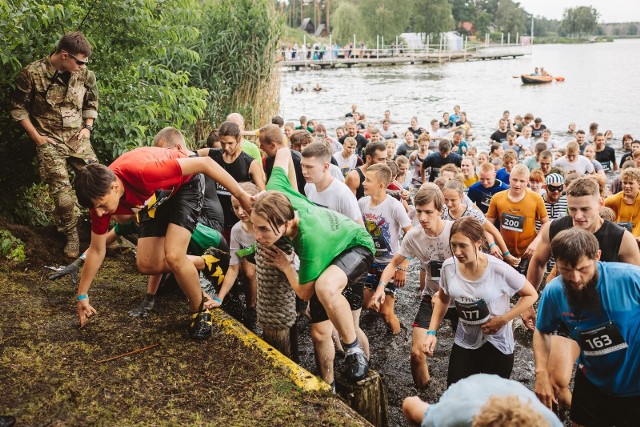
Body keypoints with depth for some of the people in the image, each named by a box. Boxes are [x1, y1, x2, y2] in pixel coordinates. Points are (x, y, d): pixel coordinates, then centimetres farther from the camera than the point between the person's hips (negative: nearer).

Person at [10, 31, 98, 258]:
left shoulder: (85, 74, 0)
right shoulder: (32, 73, -10)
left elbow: (91, 103, 18)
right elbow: (18, 108, 0)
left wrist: (87, 127, 5)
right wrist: (37, 137, -4)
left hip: (78, 138, 3)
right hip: (50, 140, -3)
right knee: (62, 191, -13)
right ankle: (71, 233, 8)